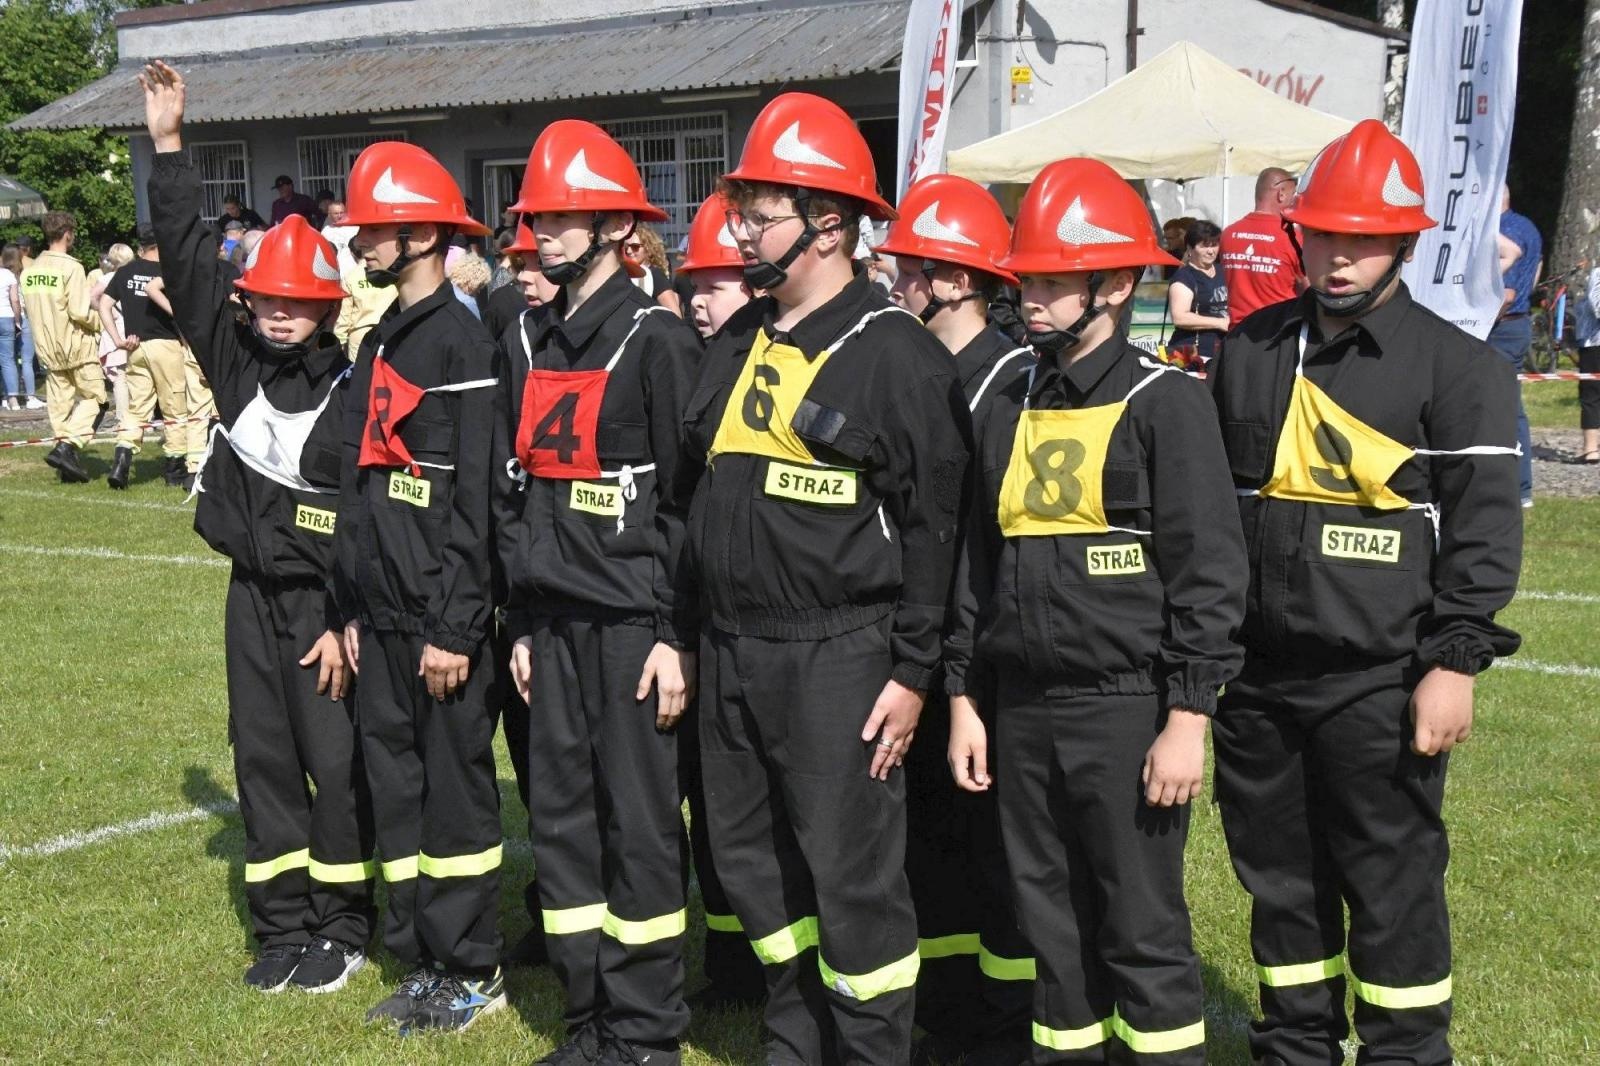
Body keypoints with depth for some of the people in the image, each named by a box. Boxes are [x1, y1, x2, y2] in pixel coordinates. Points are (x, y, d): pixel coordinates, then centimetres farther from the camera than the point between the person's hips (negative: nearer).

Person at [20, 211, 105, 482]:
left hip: (47, 346, 7)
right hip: (77, 344, -7)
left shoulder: (30, 269, 6)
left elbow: (27, 309, 12)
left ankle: (69, 466, 11)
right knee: (92, 397, 4)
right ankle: (68, 447, -13)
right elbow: (79, 311, -20)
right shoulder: (71, 267, -15)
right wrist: (98, 321, -1)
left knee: (59, 403, 10)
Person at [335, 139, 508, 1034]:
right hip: (382, 616, 9)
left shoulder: (465, 346, -13)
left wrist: (455, 628, -19)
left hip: (441, 619, -9)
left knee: (457, 792, 2)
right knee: (397, 790, 14)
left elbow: (478, 505, -17)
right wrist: (353, 610, 16)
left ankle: (473, 973, 15)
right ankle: (422, 961, 25)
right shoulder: (378, 347, 15)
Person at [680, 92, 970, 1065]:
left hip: (838, 657, -8)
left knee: (854, 875, 0)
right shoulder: (736, 347, 11)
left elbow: (933, 524, -11)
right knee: (752, 859, 16)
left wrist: (913, 672, -13)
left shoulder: (897, 353, -10)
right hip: (731, 654, 8)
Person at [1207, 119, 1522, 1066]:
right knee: (1280, 879, 15)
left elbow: (1484, 527, -9)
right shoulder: (1249, 353, 9)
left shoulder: (1458, 368, -5)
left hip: (1381, 684, -5)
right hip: (1260, 675, 5)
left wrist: (1454, 662, -14)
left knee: (1394, 889, 5)